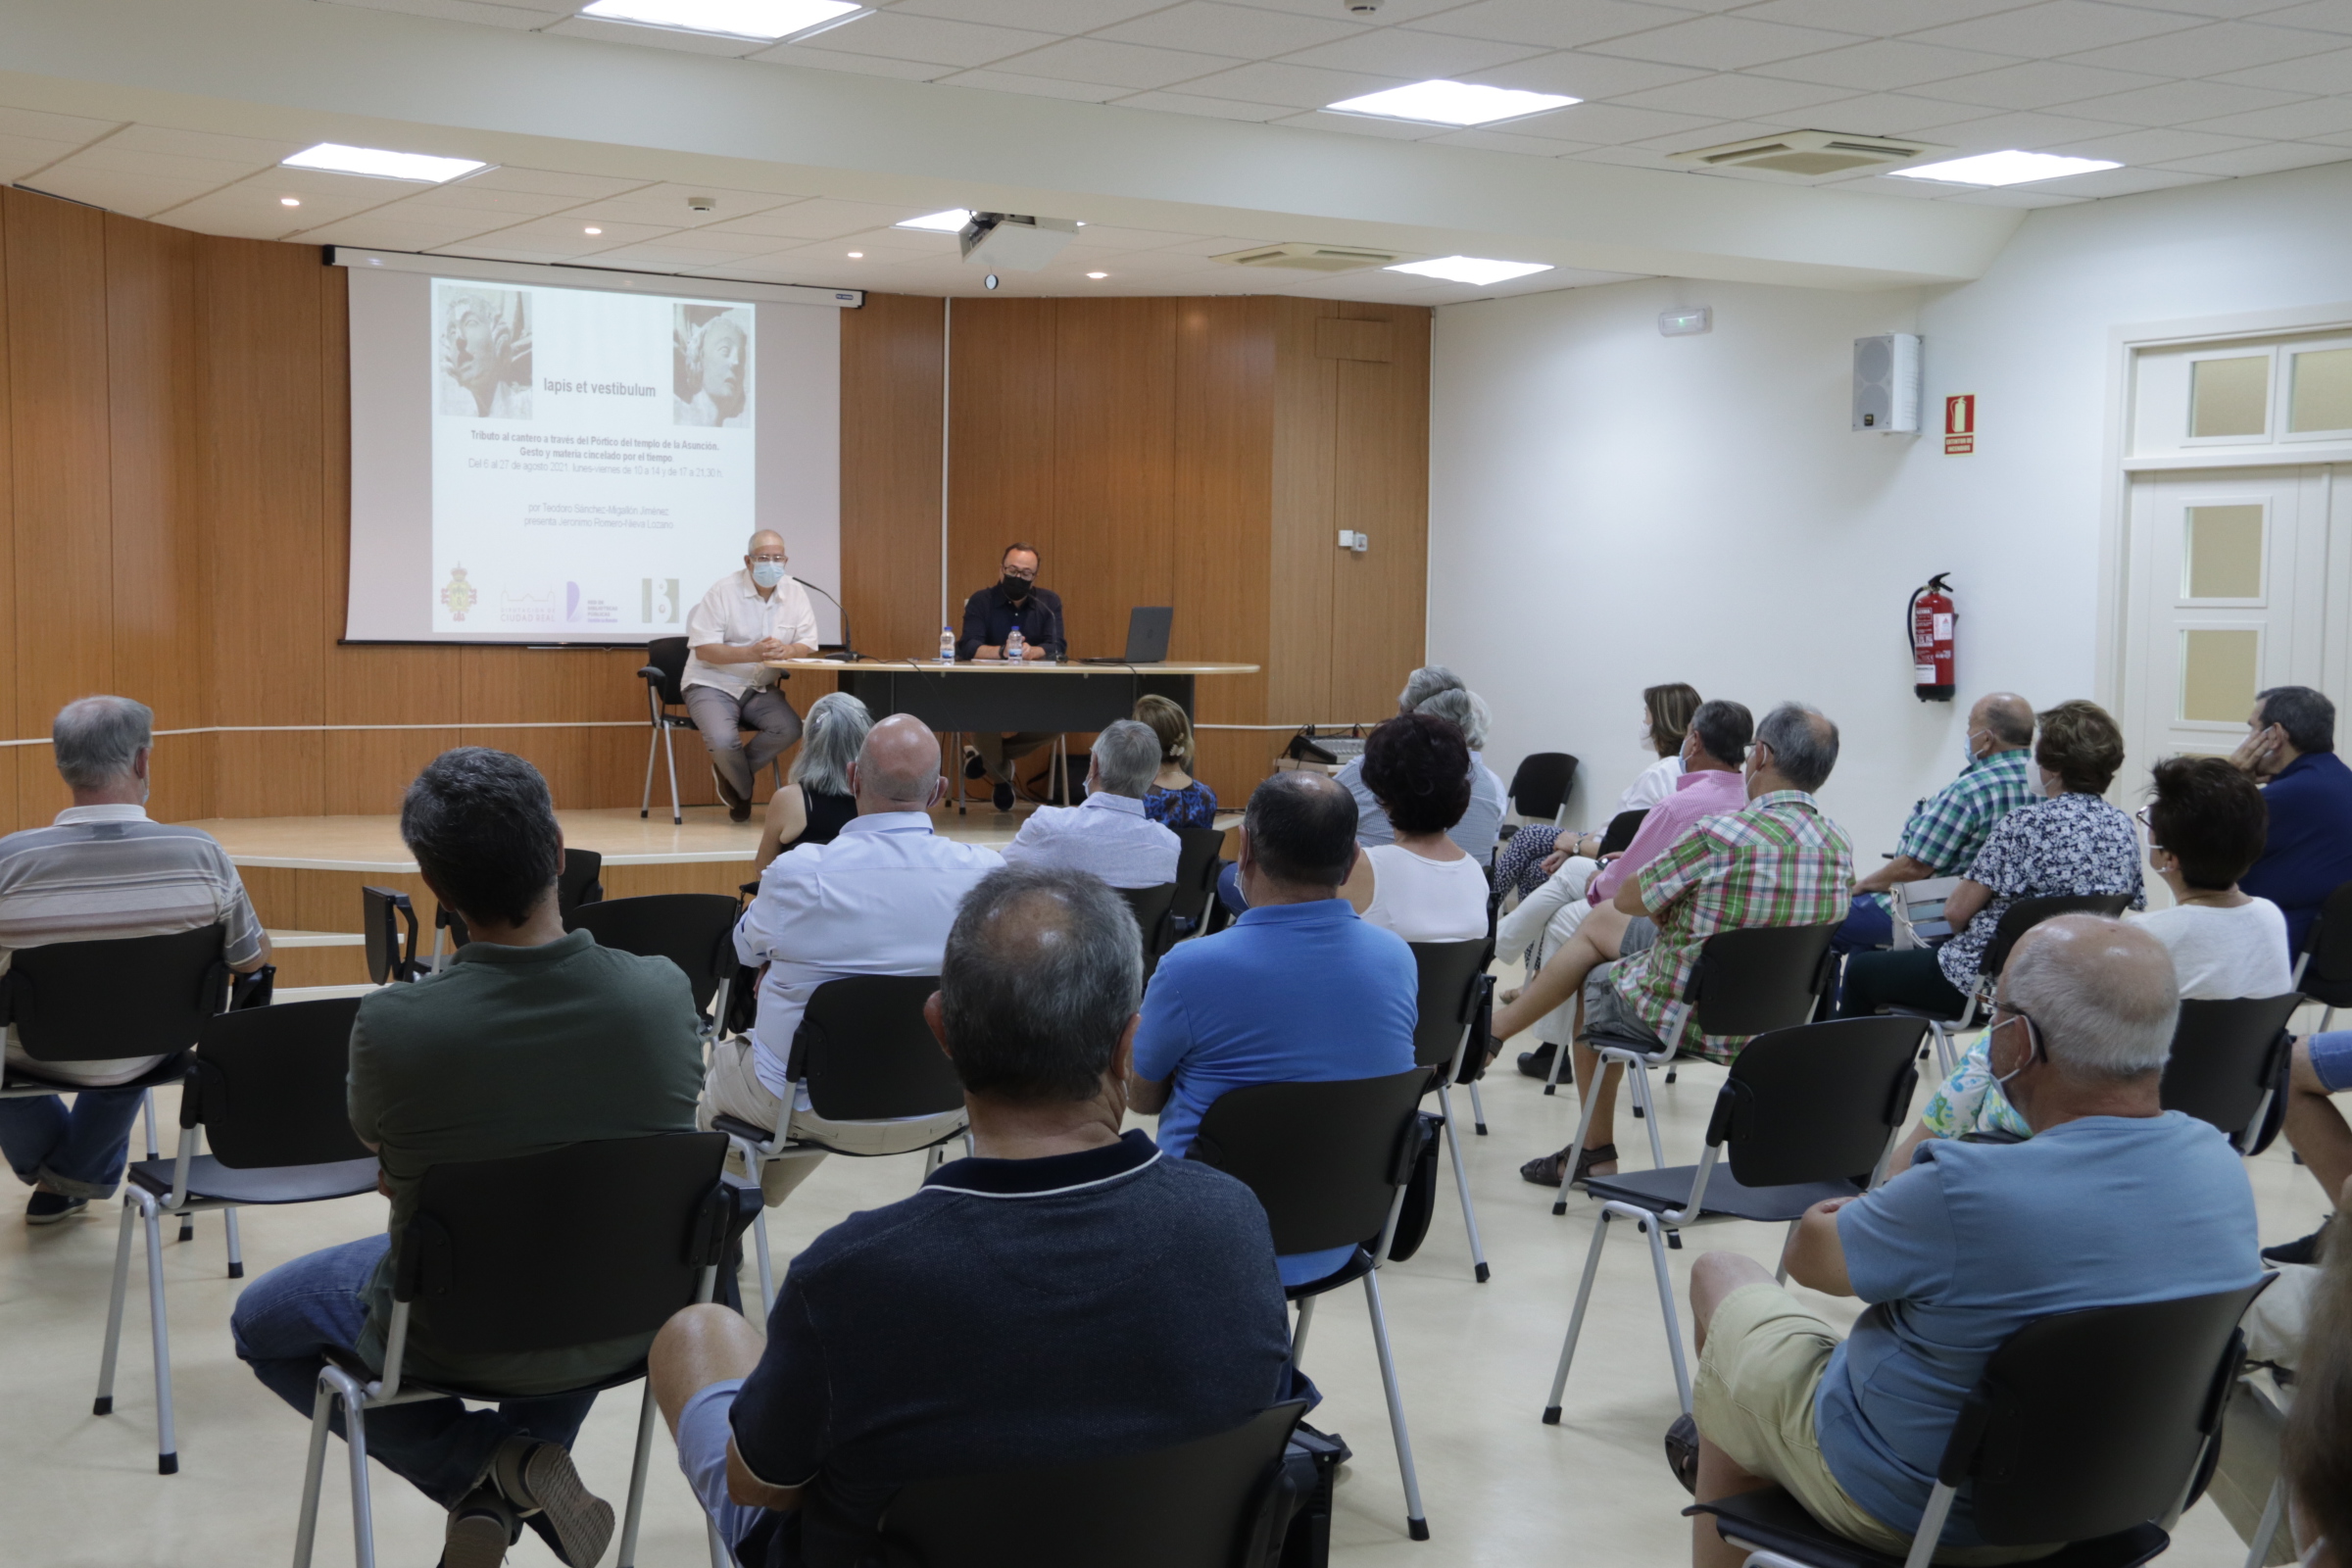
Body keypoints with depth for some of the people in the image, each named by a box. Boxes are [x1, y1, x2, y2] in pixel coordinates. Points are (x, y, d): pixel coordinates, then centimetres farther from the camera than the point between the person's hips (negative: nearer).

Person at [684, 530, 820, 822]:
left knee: (790, 728, -24)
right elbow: (703, 648, -17)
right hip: (712, 685, -4)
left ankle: (730, 773, 1)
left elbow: (807, 644, 0)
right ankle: (743, 793, 5)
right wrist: (752, 653, -29)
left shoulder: (795, 593, 1)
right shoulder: (724, 591, -13)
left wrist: (786, 650, -24)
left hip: (760, 688, 4)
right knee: (723, 740, -30)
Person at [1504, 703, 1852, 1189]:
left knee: (1592, 977, 28)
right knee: (1600, 924, 26)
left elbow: (1626, 899, -13)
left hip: (1689, 1017, -7)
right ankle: (1505, 1021, 41)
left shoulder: (1718, 836, -28)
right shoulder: (1839, 845, -6)